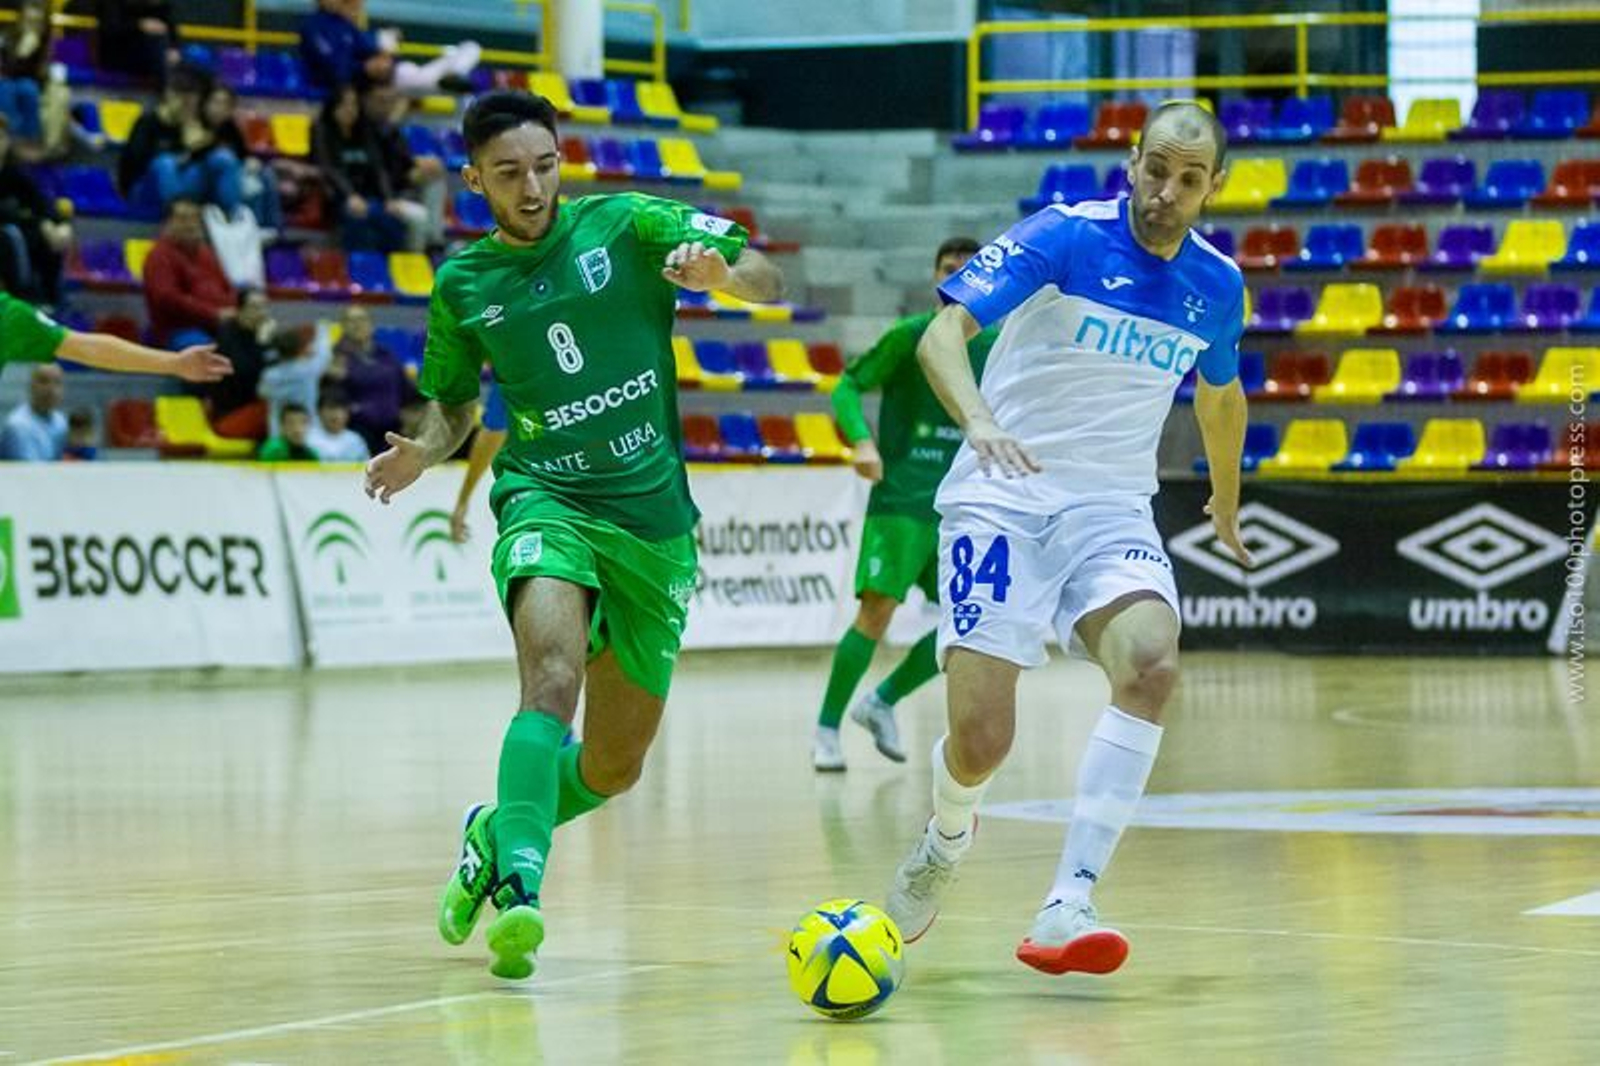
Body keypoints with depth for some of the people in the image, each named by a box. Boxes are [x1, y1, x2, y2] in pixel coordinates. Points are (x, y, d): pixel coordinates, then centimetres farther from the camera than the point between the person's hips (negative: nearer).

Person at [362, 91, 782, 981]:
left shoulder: (626, 225, 0)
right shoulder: (463, 282, 6)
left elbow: (767, 281, -6)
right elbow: (453, 402, 20)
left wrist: (718, 268, -28)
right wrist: (421, 453, -2)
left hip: (654, 517, 1)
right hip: (546, 498, -1)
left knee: (613, 769, 8)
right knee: (553, 669, -33)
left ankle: (498, 833, 36)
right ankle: (520, 886, -38)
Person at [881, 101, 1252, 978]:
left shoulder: (1216, 285, 5)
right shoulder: (1063, 238, -10)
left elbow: (1219, 396, 27)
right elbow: (942, 333, -19)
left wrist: (1226, 501, 40)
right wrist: (979, 421, -38)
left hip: (1112, 511, 4)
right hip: (1004, 500, -3)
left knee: (1151, 664, -28)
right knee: (981, 735, -12)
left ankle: (1065, 907, -27)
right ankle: (946, 841, 27)